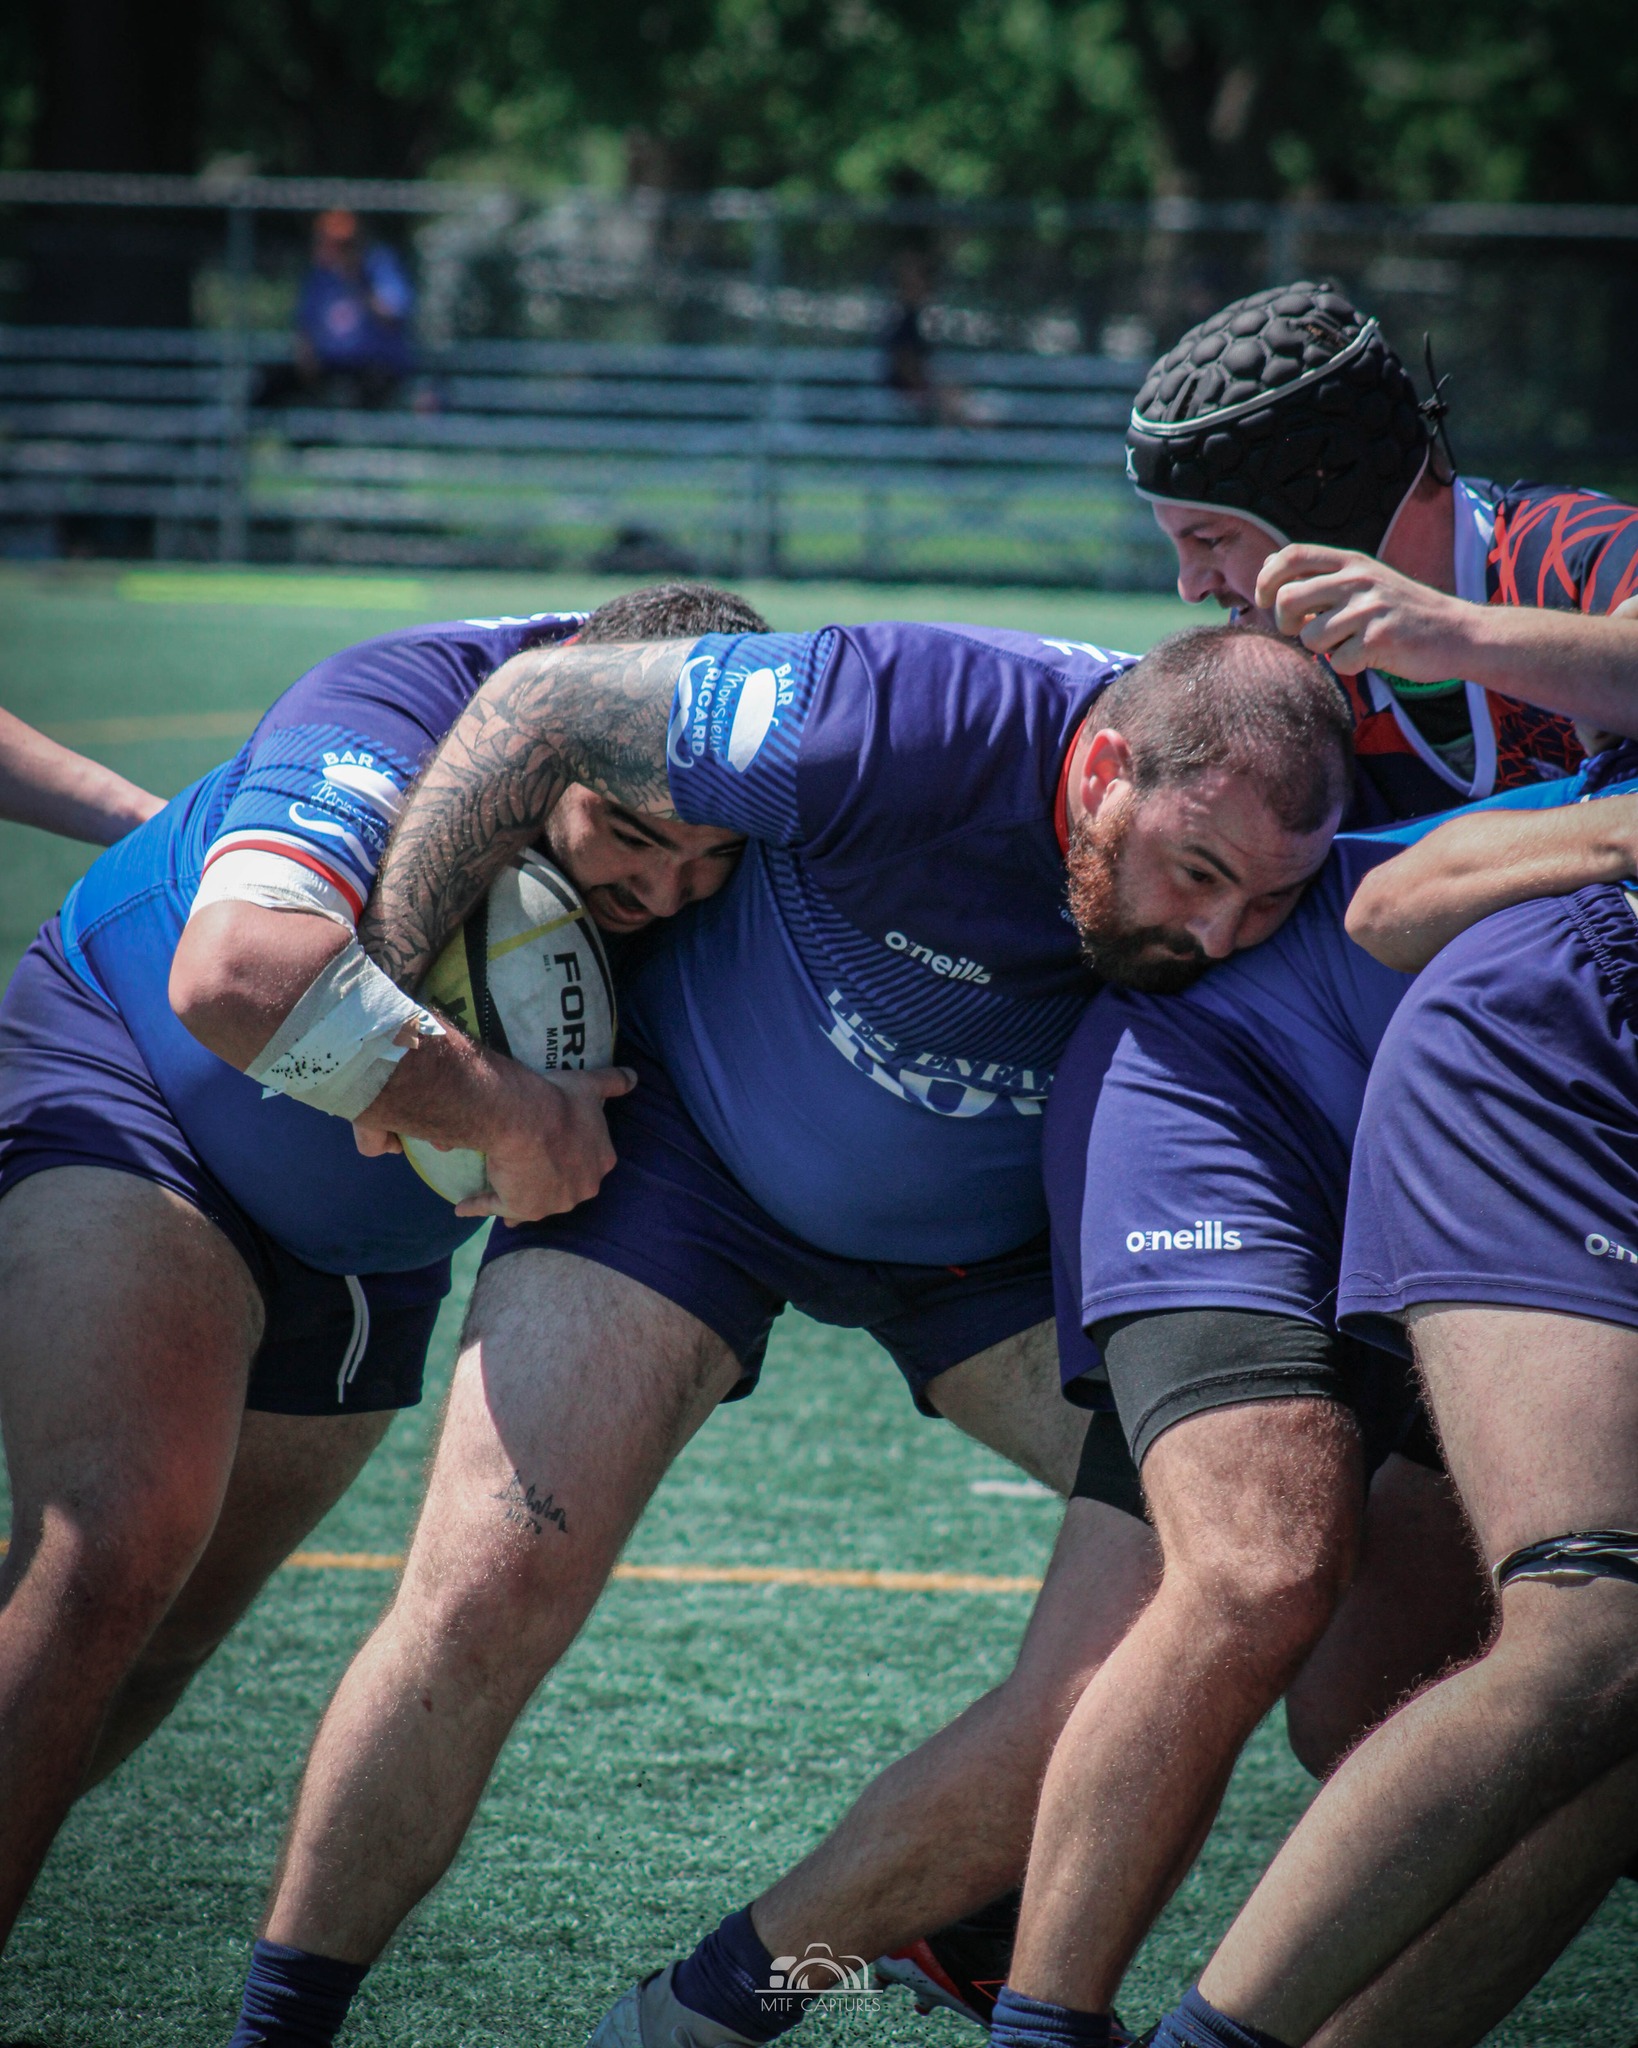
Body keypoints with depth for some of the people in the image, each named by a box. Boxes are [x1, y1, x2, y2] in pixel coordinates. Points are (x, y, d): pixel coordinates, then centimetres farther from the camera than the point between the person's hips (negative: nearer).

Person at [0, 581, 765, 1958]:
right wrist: (504, 1113, -46)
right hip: (122, 1102, -7)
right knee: (115, 1547, -26)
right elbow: (239, 975, -52)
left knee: (163, 1638, 10)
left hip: (362, 1262, 7)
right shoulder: (398, 716, -35)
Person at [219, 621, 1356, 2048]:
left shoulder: (1263, 864, -23)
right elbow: (533, 708, -25)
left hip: (996, 1228, 4)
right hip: (689, 1150, -4)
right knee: (492, 1588, -19)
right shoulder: (903, 723, -37)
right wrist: (388, 1010, -19)